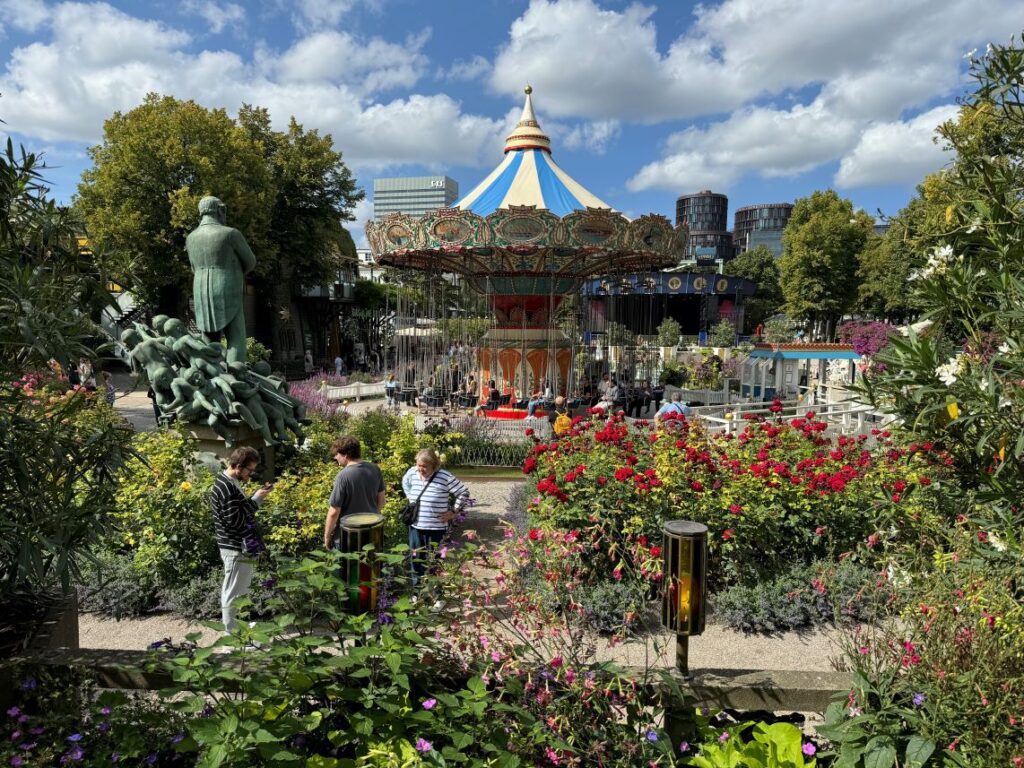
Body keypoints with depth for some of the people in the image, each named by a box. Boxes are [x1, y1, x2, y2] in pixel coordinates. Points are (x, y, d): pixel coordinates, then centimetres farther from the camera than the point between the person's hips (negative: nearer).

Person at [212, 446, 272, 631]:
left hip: (236, 545, 10)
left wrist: (256, 497, 4)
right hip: (236, 548, -10)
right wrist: (257, 500, -19)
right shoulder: (227, 487, -23)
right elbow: (236, 520, -25)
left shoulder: (227, 481, 10)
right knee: (233, 593, 0)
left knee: (237, 590, 21)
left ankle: (235, 626, 35)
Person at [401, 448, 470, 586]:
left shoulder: (445, 477, -17)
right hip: (416, 526, 5)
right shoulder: (412, 472, -2)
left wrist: (454, 511, -7)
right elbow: (405, 482, 23)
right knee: (416, 559, 15)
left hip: (436, 528, -5)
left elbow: (464, 493, -8)